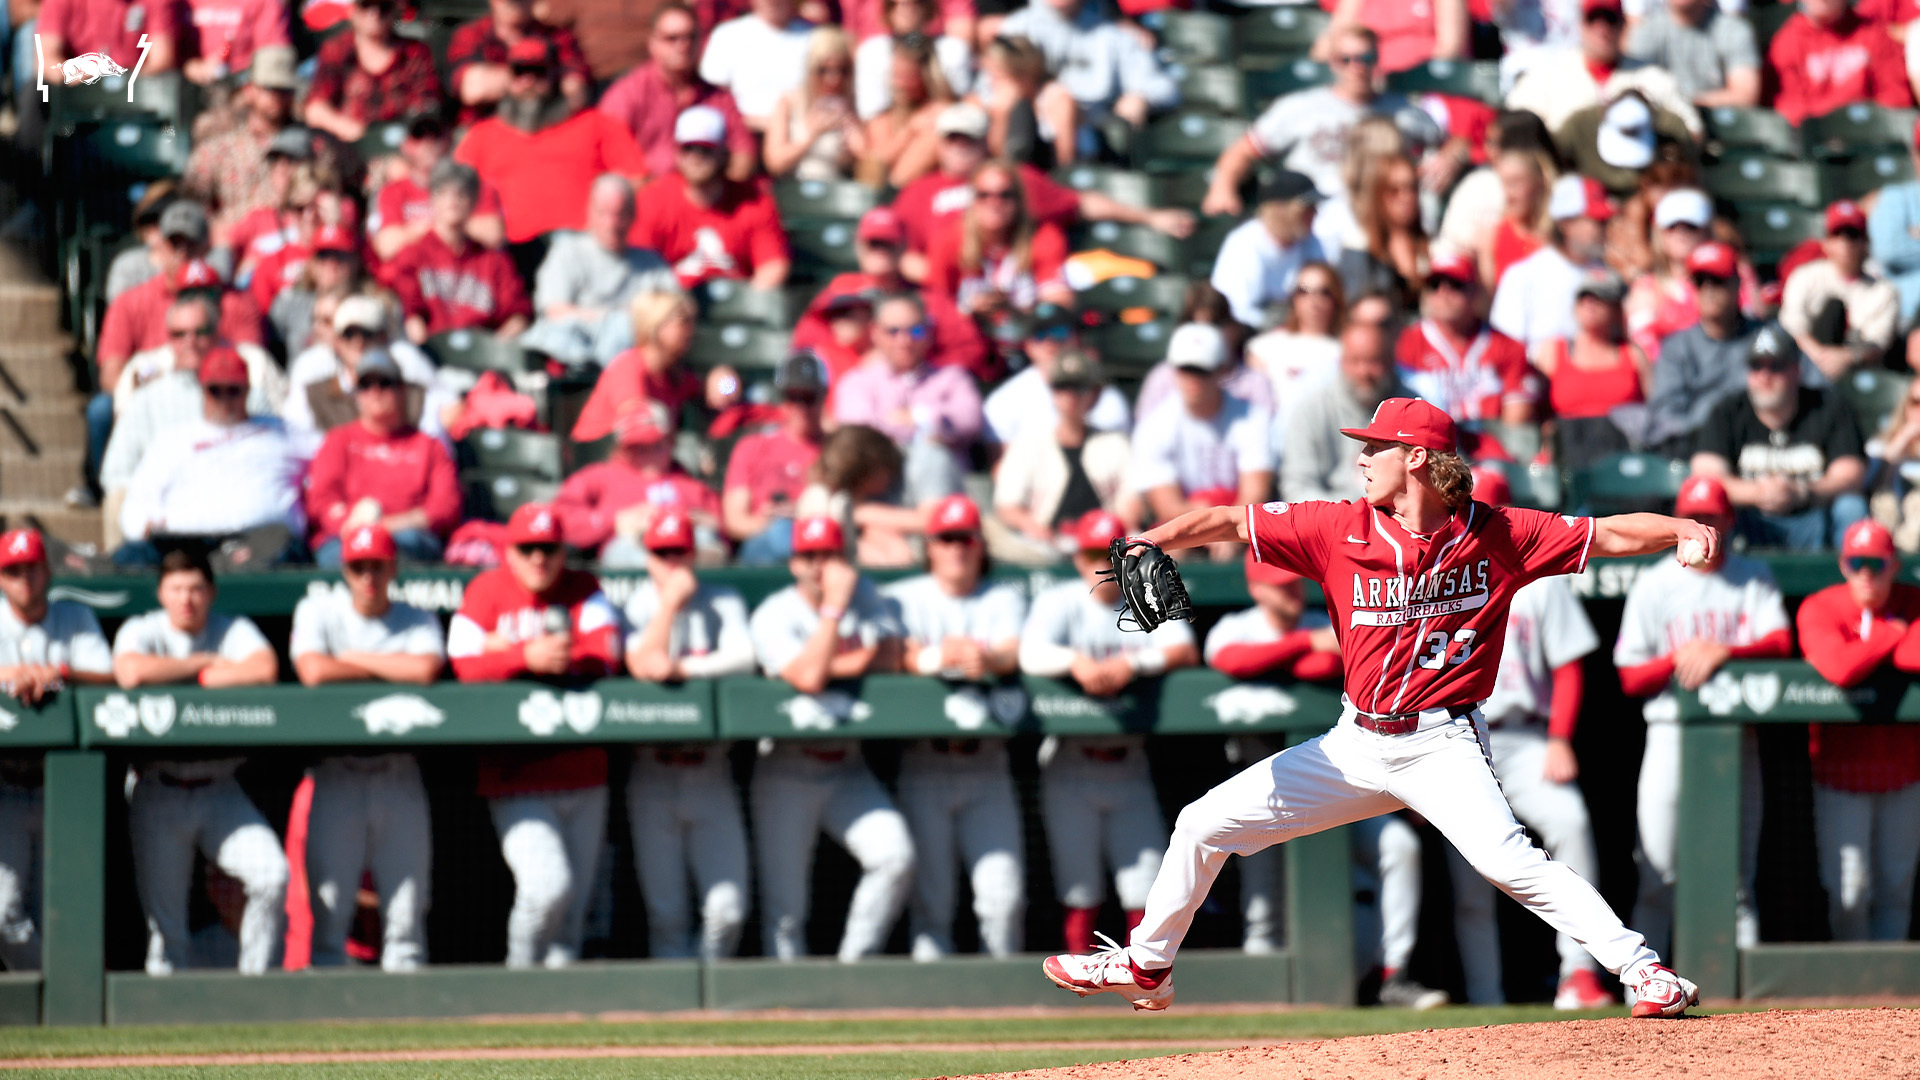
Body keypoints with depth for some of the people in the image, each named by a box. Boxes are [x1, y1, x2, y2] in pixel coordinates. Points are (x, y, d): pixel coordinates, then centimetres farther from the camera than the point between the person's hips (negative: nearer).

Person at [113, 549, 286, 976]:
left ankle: (254, 984, -4)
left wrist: (202, 679, -13)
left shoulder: (234, 631, 3)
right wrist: (207, 663, -13)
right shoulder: (142, 631, 0)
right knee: (164, 919, -3)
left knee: (272, 875, -17)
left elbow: (265, 669, -17)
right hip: (159, 793, -1)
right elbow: (130, 673, -24)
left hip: (220, 791, 1)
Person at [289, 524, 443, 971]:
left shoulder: (417, 622, 7)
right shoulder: (317, 612, 4)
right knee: (328, 905, -7)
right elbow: (313, 671, -14)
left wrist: (355, 659, -6)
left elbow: (426, 670, -13)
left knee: (407, 908, -1)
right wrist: (392, 671, -6)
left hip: (399, 778, 2)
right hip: (337, 777, -2)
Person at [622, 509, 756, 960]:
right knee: (665, 910, -4)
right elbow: (646, 667, -14)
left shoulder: (722, 603, 5)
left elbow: (743, 659, -12)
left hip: (710, 774, 1)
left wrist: (681, 669, -13)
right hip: (653, 772, -1)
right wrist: (670, 602, -12)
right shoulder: (636, 605, 3)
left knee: (727, 911, -7)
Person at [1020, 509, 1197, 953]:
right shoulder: (1058, 602, 1)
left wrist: (1131, 663, -26)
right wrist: (1076, 662, -36)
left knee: (1148, 891, -4)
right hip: (1070, 769, -2)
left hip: (1130, 770, 2)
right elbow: (1031, 653, -17)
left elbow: (1185, 651, -10)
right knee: (1081, 895, -3)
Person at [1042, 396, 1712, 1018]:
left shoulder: (1495, 535, -8)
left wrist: (1686, 529, -23)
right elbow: (1230, 522, -3)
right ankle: (1146, 967, 29)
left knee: (1508, 860, -29)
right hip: (1356, 744, 5)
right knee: (1206, 822, 9)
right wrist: (1147, 544, -18)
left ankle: (1643, 970, -26)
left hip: (1441, 747, -5)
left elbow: (1611, 535, -6)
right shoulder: (1342, 530, -3)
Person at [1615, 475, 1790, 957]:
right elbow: (1631, 678, 2)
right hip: (1672, 733, -1)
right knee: (1658, 876, -6)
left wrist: (1721, 652, -21)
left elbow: (1781, 642, -7)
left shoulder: (1754, 578, 9)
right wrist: (1678, 658, -15)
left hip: (1736, 735, 1)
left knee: (1737, 877, 2)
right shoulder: (1652, 586, 5)